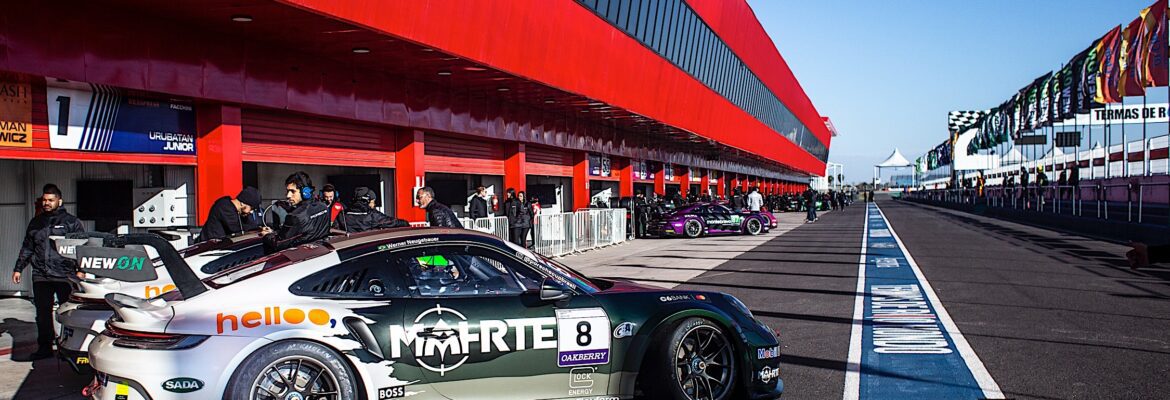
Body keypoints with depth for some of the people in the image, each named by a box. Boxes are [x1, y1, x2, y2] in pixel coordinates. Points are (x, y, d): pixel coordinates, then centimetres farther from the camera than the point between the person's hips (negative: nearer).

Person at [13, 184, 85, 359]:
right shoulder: (35, 223, 18)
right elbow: (26, 248, 25)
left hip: (65, 276, -4)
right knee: (43, 314, 6)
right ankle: (44, 347, 15)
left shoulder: (71, 221, 4)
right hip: (40, 276, 4)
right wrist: (18, 268, 20)